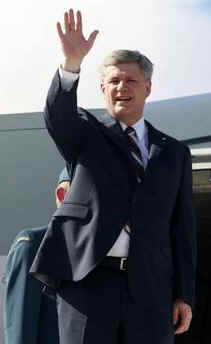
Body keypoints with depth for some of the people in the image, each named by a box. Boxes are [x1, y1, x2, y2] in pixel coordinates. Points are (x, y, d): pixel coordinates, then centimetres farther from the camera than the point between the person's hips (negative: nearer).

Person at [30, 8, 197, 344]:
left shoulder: (174, 153, 13)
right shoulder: (86, 134, 9)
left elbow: (183, 228, 10)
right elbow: (57, 113, -14)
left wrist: (184, 295, 5)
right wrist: (72, 63, -32)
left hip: (151, 290, 2)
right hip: (88, 281, -2)